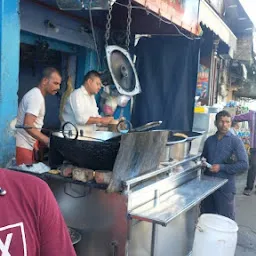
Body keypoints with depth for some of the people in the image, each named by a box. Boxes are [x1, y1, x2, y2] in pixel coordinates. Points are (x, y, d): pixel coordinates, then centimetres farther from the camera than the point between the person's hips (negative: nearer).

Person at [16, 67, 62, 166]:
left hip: (28, 144, 9)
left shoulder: (37, 95, 13)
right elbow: (27, 125, -25)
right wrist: (48, 141, -26)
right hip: (22, 146, -9)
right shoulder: (36, 96, -17)